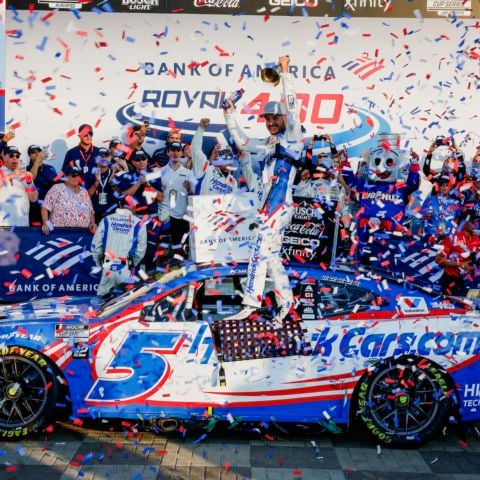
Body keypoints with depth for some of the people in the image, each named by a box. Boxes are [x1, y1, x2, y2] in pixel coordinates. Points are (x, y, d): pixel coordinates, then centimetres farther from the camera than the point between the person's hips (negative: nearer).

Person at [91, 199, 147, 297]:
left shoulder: (106, 220, 4)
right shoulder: (139, 224, -1)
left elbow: (96, 244, 4)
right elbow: (141, 250, -1)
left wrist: (99, 263, 17)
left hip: (108, 268, 2)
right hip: (125, 270, -2)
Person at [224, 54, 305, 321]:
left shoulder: (293, 137, 1)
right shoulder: (267, 145, 20)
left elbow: (292, 107, -10)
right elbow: (242, 141, 30)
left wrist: (285, 73, -11)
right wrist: (229, 115, 24)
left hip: (279, 205, -8)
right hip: (267, 206, 8)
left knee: (261, 249, -13)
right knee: (271, 254, 9)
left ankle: (252, 301, -11)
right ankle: (286, 301, 16)